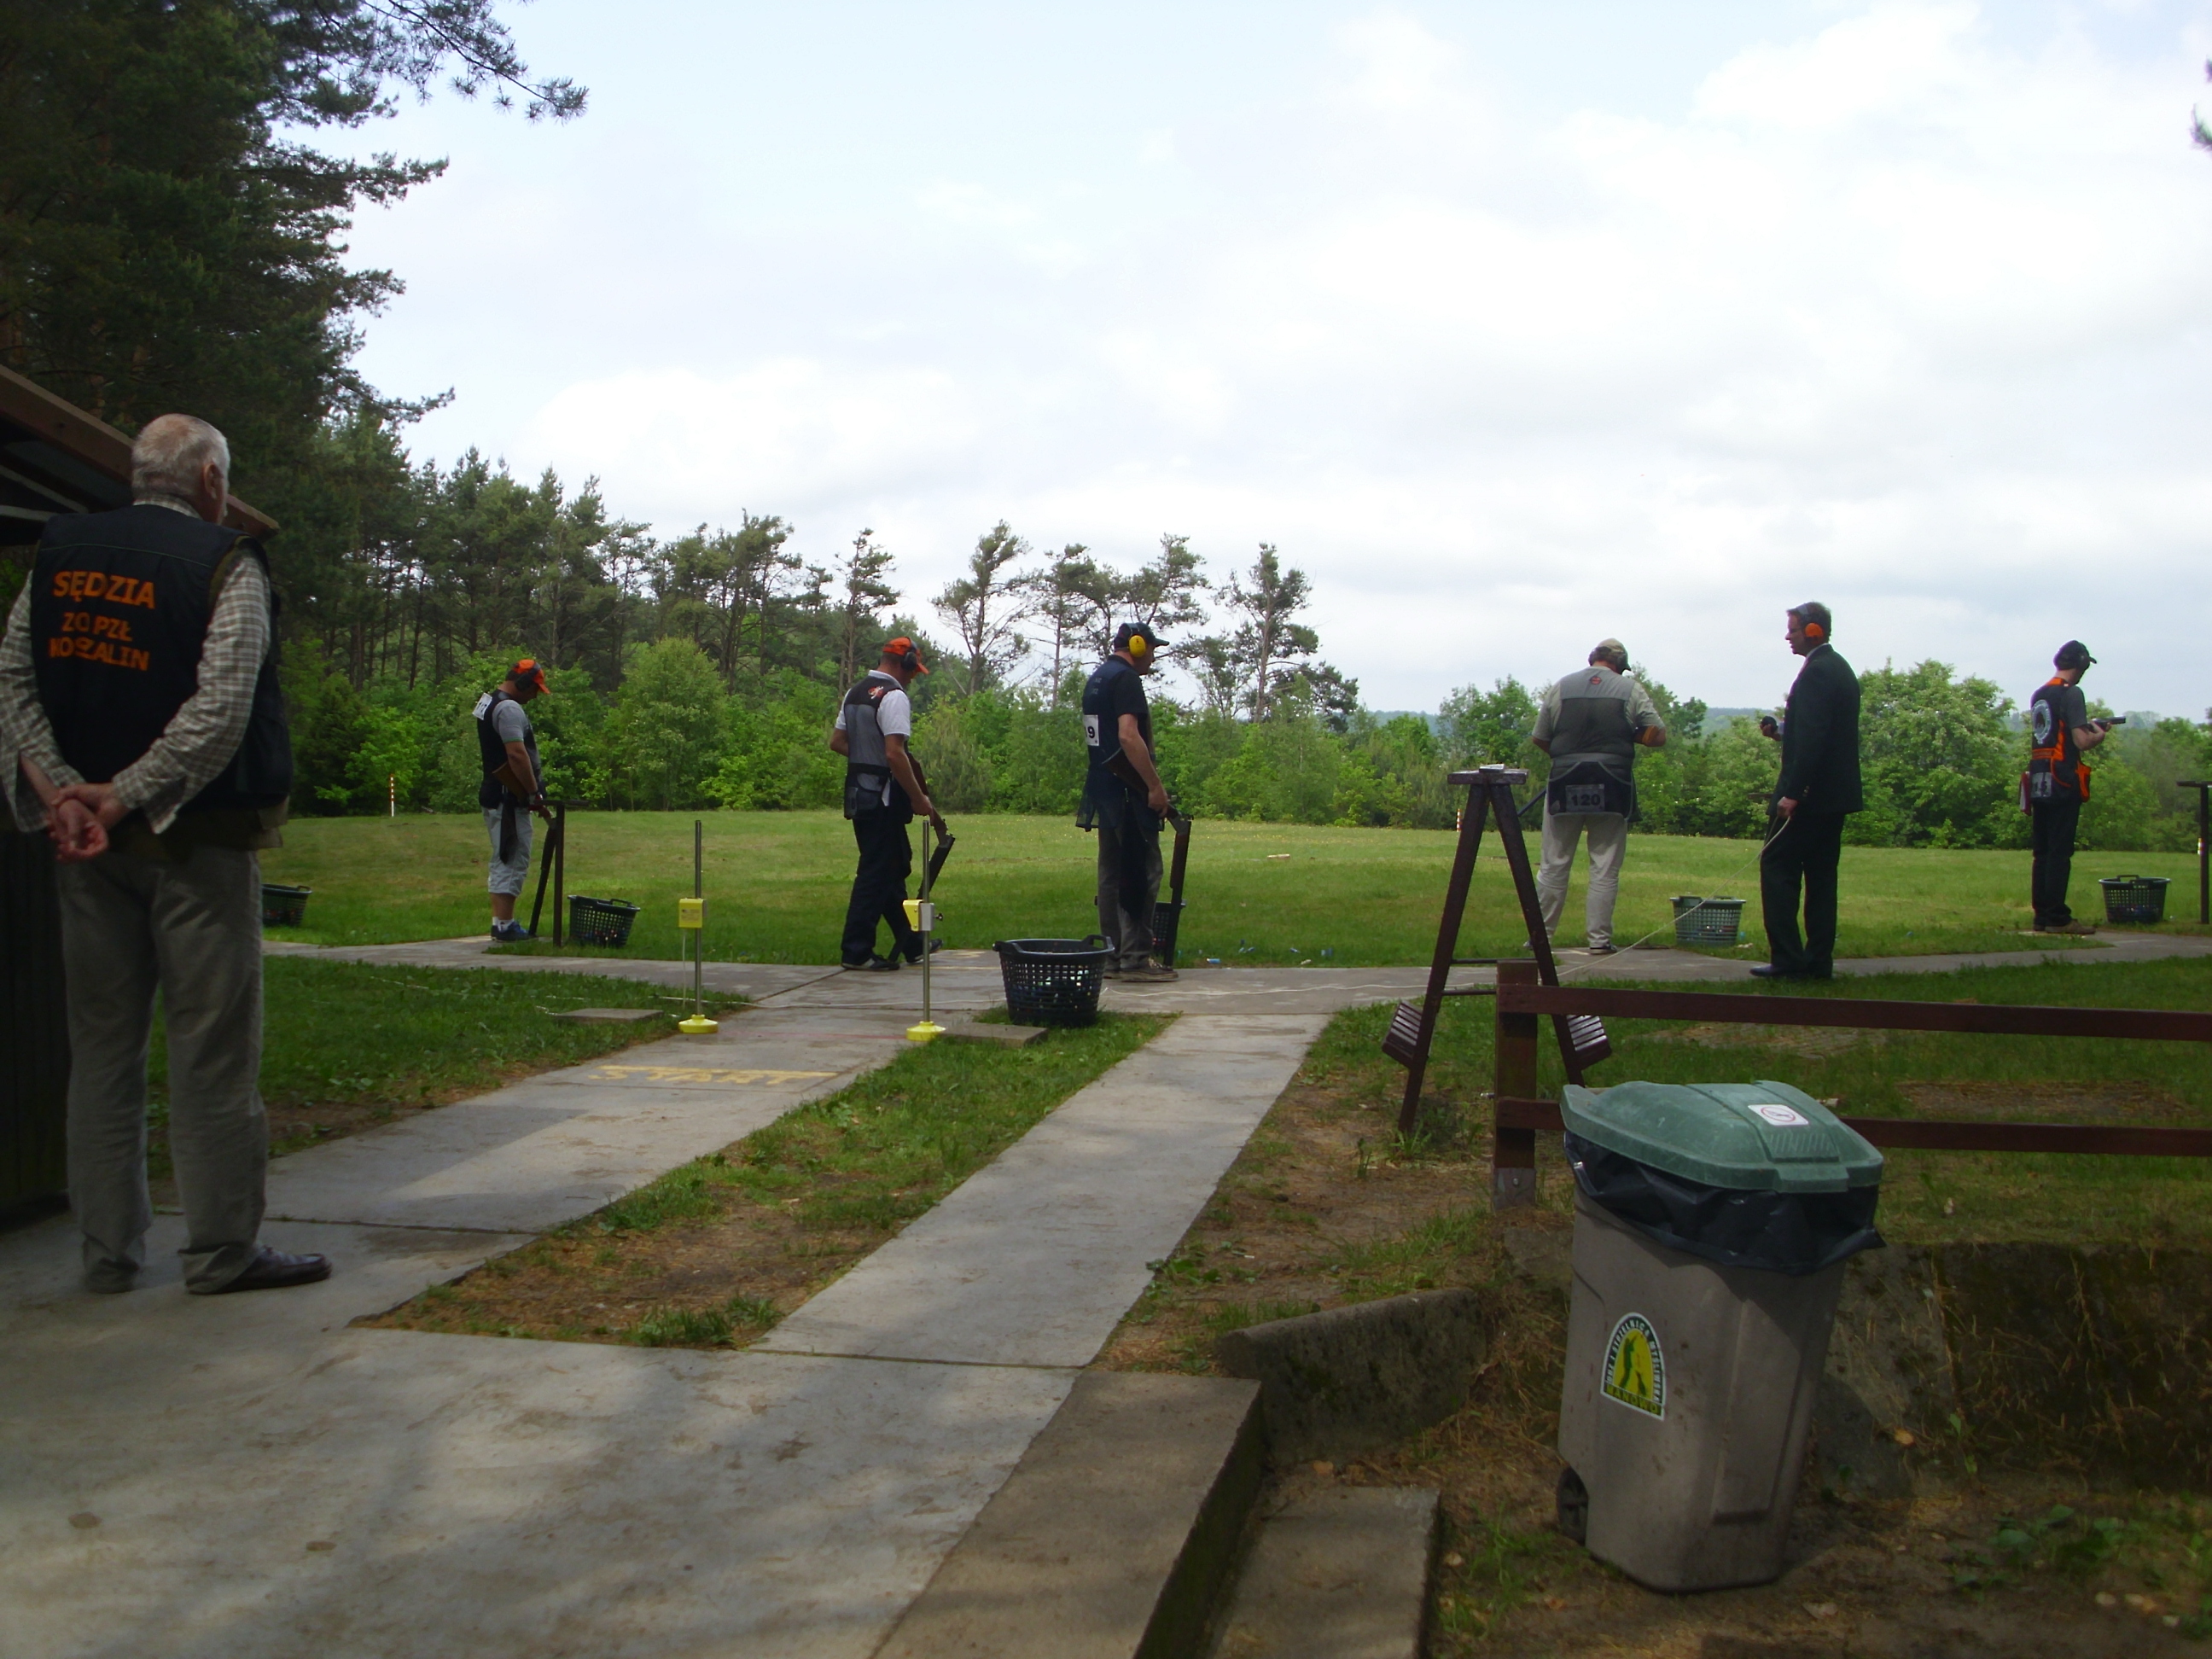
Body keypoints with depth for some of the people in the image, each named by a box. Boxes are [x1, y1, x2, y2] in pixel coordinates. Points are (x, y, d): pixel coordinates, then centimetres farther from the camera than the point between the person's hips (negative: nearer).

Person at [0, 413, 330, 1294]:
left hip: (87, 845, 5)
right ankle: (223, 1248, 7)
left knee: (102, 1046, 11)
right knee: (211, 1045, 1)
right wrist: (123, 798, -13)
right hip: (196, 840, -5)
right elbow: (220, 710, -18)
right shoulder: (226, 565, -7)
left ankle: (108, 1249, 17)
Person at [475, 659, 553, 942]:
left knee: (503, 861, 15)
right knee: (513, 861, -8)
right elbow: (517, 754, -26)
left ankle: (500, 921, 19)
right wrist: (535, 795, -22)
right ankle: (505, 925, -8)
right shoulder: (509, 709, -16)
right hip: (509, 799, -11)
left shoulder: (487, 702, 18)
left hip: (494, 795, 11)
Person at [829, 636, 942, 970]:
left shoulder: (855, 693, 13)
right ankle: (856, 951, -3)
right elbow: (895, 754, -23)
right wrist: (919, 799, -17)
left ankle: (910, 944, 25)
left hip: (858, 793, 10)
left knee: (895, 866, 17)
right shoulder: (894, 696, -15)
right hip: (884, 797, -10)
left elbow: (837, 741, 18)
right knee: (878, 872, -4)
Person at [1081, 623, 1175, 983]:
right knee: (1142, 872, -7)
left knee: (1112, 873, 11)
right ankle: (1136, 958, -8)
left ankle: (1112, 956, 14)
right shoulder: (1125, 678, -12)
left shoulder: (1095, 679, 18)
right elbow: (1128, 736, -23)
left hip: (1103, 791, 10)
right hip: (1128, 793, -10)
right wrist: (1155, 786, -20)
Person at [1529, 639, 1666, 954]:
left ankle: (1541, 935, 11)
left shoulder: (1561, 688, 5)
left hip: (1566, 782, 1)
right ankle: (1600, 939, 4)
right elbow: (1658, 736, -1)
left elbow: (1538, 739, 7)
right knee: (1605, 868, 4)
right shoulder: (1631, 690, 1)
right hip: (1611, 785, -1)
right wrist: (1627, 735, 15)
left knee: (1554, 865, 8)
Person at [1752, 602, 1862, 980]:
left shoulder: (1816, 672, -15)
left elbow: (1813, 737, -23)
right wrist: (1781, 731, 13)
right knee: (1820, 874, 10)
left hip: (1810, 793, -10)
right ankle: (1819, 960, 11)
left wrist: (1792, 792, -24)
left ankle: (1787, 959, -6)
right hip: (1837, 793, 10)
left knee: (1777, 867, -4)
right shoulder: (1841, 669, 16)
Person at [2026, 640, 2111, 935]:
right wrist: (2099, 733, 4)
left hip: (2039, 780, 8)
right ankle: (2057, 918, -4)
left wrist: (2089, 728, 20)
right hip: (2063, 782, -7)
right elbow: (2082, 742, -16)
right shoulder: (2071, 694, -10)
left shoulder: (2038, 695, 14)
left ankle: (2042, 915, 11)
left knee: (2043, 852, 10)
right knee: (2060, 852, -5)